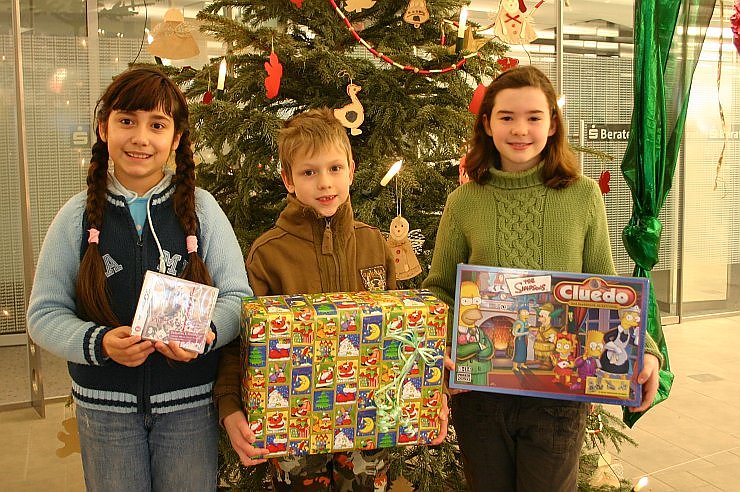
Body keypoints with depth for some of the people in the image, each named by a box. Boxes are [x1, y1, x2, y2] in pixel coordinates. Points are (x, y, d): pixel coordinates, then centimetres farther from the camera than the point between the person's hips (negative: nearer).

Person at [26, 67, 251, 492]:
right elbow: (45, 314, -2)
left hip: (189, 403, 0)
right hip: (105, 405, 1)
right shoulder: (79, 215, -3)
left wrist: (207, 334, -24)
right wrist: (98, 343, -21)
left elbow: (237, 296, -4)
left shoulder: (200, 208, -4)